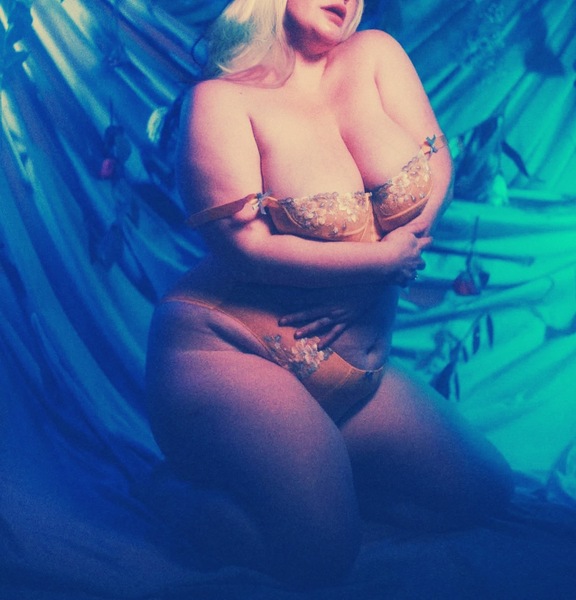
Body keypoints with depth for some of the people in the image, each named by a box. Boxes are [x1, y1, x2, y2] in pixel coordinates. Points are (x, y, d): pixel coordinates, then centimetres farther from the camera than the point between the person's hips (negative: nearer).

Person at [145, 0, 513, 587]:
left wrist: (357, 291, -11)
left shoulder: (373, 54, 6)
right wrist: (385, 259, -11)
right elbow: (247, 247, -16)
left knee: (486, 491, 5)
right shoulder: (222, 98, -9)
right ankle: (211, 504, 11)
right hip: (227, 351, -6)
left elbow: (437, 170, 0)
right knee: (322, 553, -19)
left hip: (355, 369, 7)